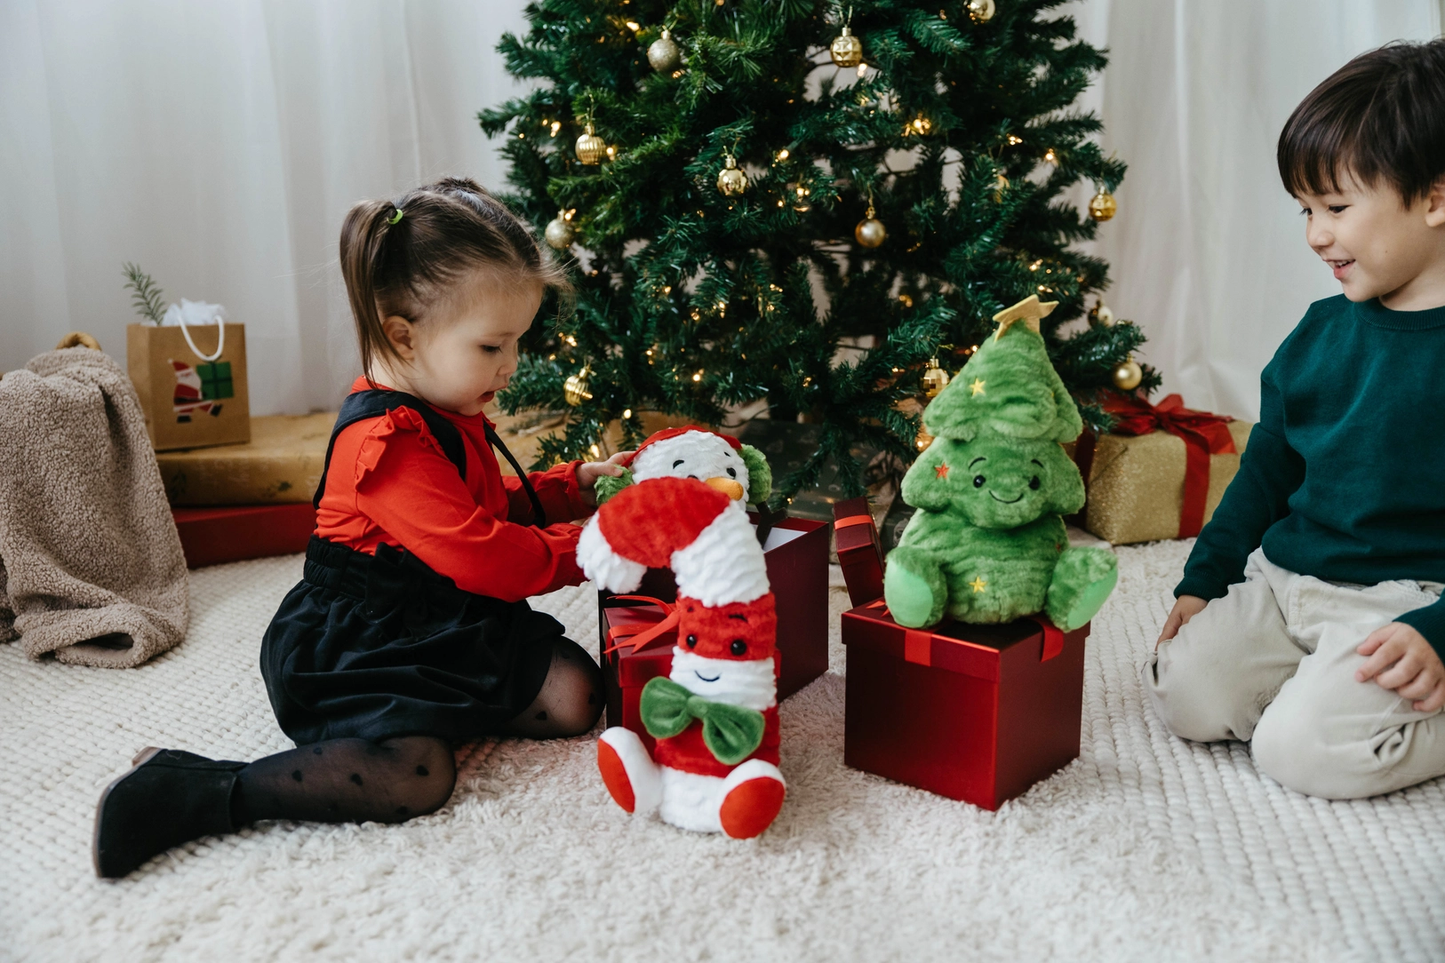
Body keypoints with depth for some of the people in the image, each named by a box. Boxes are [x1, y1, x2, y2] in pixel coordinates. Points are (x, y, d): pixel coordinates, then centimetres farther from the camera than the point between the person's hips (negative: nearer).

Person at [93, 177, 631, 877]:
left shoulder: (450, 416, 10)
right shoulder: (386, 444, -24)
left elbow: (494, 505, 26)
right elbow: (481, 557, -27)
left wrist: (576, 484, 12)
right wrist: (582, 549, -15)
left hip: (450, 628, 9)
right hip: (358, 649, -9)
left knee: (574, 694, -5)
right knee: (414, 776, -30)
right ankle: (189, 792, -17)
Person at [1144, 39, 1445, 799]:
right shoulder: (1320, 331, 8)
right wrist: (1203, 580, 13)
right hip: (1282, 580, 6)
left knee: (1300, 749, -22)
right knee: (1182, 693, -9)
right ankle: (1325, 675, 14)